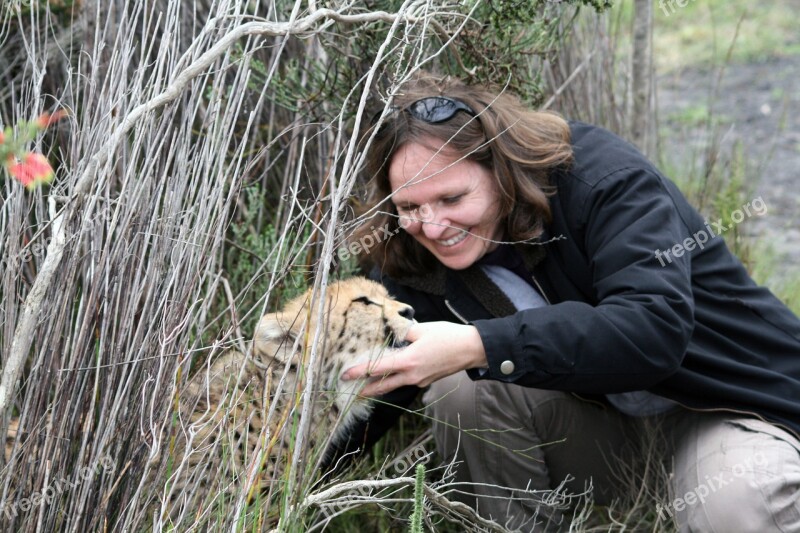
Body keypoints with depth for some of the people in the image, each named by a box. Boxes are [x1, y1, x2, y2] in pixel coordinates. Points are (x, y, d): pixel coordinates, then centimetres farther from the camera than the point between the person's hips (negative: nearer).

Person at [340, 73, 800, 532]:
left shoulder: (603, 179, -25)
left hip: (733, 402, -4)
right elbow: (376, 390, -5)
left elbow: (654, 328, -39)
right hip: (599, 415, 4)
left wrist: (480, 348, -46)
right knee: (459, 388, -22)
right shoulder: (413, 258, -10)